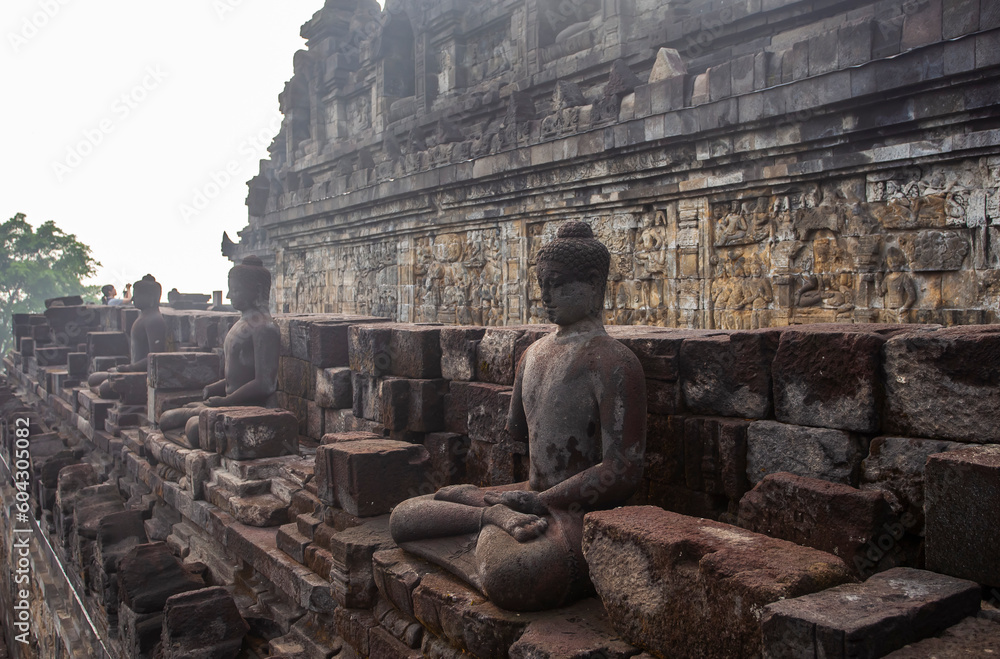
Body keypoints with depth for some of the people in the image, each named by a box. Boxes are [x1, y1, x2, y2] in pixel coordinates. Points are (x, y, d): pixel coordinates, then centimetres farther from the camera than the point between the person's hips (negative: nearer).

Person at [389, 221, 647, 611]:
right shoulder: (533, 354, 12)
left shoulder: (613, 365, -15)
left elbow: (623, 472, -21)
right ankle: (497, 514, -8)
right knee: (403, 518, 7)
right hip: (531, 497, 8)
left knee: (507, 577, -38)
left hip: (582, 511, -7)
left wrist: (538, 501, -16)